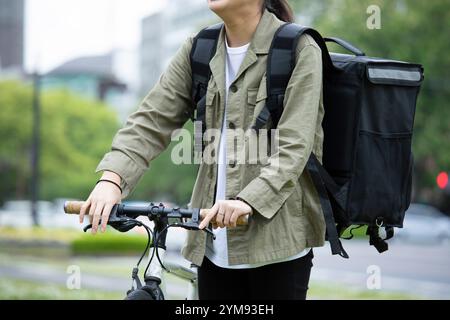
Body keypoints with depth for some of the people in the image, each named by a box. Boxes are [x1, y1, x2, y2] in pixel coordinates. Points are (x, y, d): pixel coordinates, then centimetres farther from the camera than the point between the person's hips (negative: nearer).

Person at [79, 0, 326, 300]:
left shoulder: (300, 50, -8)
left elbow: (294, 148, -15)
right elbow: (153, 120, 0)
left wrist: (248, 201, -30)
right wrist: (112, 178, -16)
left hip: (278, 238, -4)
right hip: (215, 243, 5)